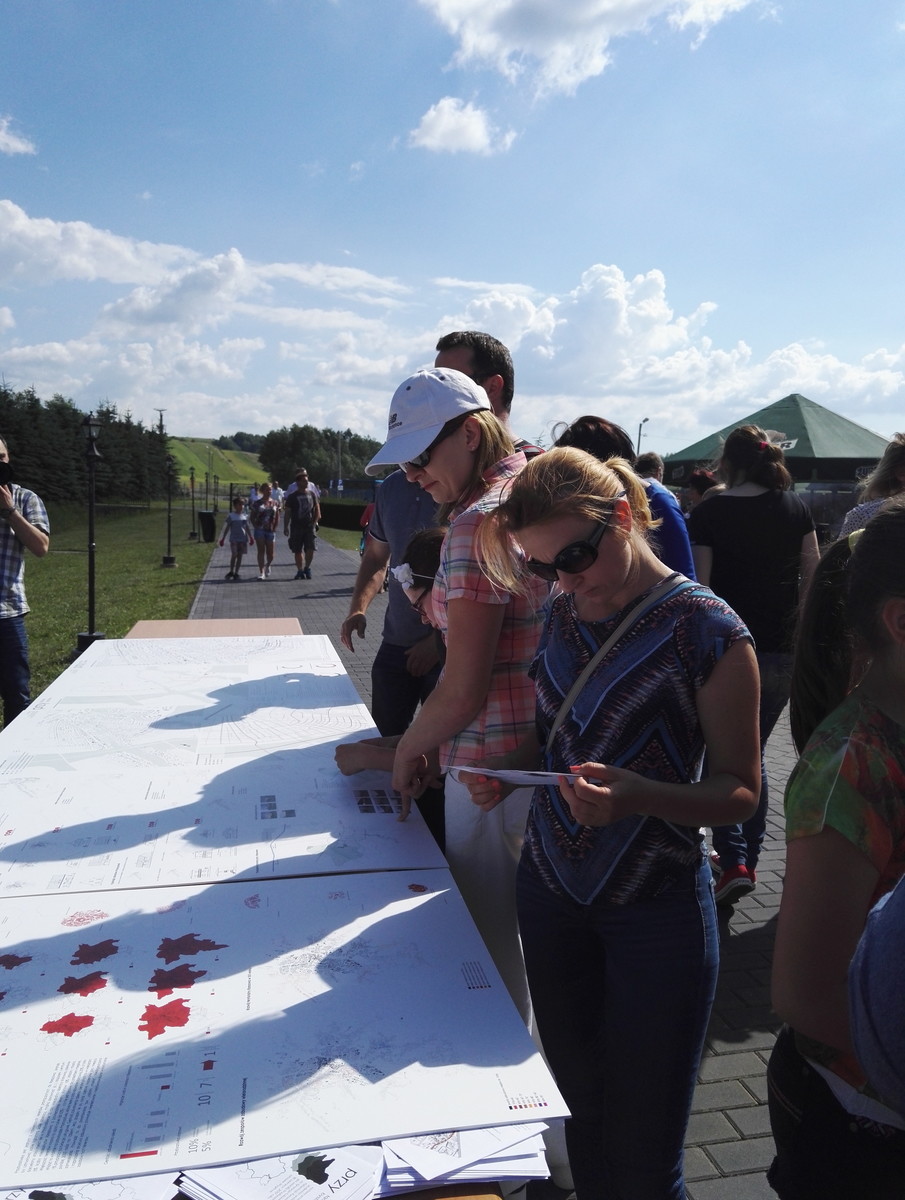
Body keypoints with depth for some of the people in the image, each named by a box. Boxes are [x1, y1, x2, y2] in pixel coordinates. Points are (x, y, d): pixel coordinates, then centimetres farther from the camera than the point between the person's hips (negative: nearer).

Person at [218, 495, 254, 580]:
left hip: (243, 539, 4)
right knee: (234, 555, -9)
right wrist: (222, 539, 0)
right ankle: (231, 571, 7)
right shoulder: (231, 516, -2)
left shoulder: (244, 516, 9)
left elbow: (248, 528, 15)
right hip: (234, 539, -4)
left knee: (240, 556, 4)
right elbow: (226, 528, 1)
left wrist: (251, 538, 11)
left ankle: (236, 572, 12)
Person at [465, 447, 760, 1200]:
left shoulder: (708, 631, -15)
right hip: (551, 885, 5)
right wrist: (510, 770, -7)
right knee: (580, 1108, 20)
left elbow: (741, 791, -11)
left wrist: (639, 796, -29)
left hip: (657, 907, -5)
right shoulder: (566, 613, 2)